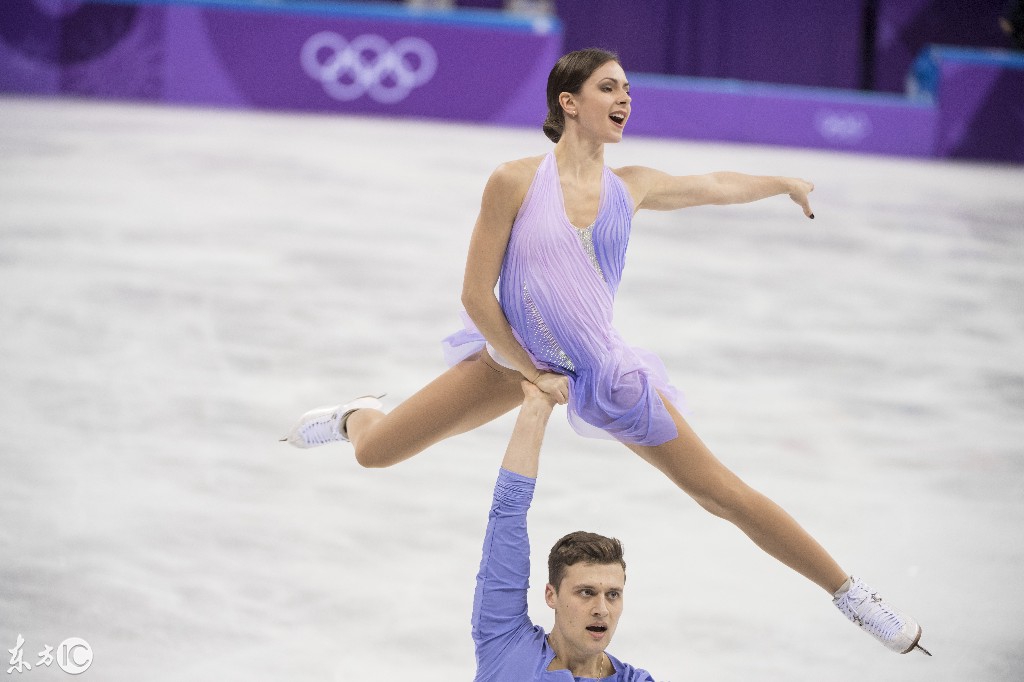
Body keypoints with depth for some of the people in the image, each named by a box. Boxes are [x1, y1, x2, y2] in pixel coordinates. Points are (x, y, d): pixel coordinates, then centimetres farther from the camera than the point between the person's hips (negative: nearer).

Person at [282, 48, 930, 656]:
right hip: (516, 357, -2)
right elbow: (476, 294, -11)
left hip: (602, 368, 2)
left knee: (723, 490, -2)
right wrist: (530, 373, -7)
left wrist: (786, 183, 32)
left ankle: (849, 591, 8)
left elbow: (716, 184, 19)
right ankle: (358, 414, 43)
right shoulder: (517, 180, -15)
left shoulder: (631, 187, -2)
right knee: (372, 451, 3)